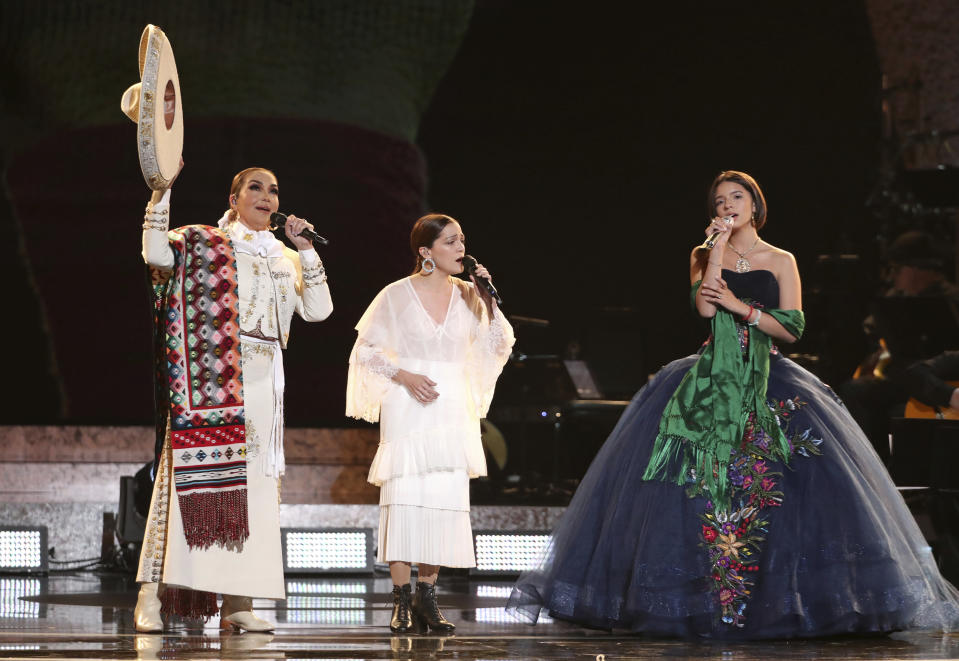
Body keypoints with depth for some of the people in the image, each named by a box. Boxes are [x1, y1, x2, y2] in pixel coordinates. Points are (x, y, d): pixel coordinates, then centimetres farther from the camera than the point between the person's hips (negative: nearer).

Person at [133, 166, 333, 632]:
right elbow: (156, 253, -11)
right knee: (194, 471, -12)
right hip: (209, 378, -5)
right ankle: (151, 594, -11)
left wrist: (305, 249, 3)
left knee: (254, 481, 0)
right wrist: (161, 192, -14)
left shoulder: (286, 258, 19)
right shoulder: (203, 242, 6)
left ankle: (237, 602, 1)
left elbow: (318, 310, 7)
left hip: (262, 382, 5)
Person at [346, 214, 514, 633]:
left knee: (445, 500, 0)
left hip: (452, 407, 4)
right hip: (407, 407, -4)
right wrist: (404, 375, -11)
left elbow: (497, 347, 6)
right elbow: (366, 348, 2)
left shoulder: (467, 296, 7)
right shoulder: (398, 295, -3)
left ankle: (427, 599, 7)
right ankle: (402, 602, -6)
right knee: (405, 497, -10)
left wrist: (490, 301, -5)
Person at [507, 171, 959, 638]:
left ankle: (779, 596, -6)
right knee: (701, 485, -10)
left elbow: (792, 330, 1)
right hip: (710, 383, 1)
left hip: (767, 383, -1)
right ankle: (701, 594, -6)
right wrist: (720, 246, -6)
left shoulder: (780, 262, 8)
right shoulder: (703, 257, 11)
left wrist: (741, 306, -9)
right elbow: (704, 307, -8)